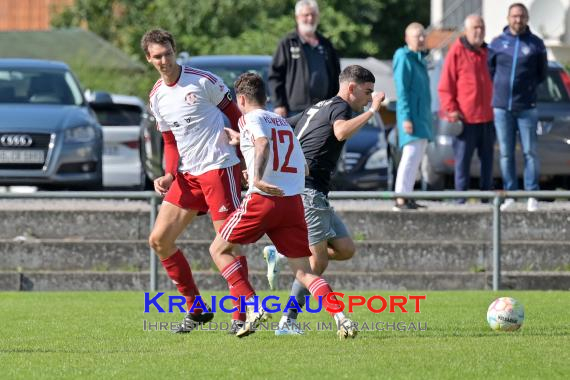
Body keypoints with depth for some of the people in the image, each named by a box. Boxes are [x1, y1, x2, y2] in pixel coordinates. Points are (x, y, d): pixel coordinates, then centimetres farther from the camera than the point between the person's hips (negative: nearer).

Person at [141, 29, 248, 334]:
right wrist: (169, 175, 1)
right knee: (159, 240, 3)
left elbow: (234, 114, -2)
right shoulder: (157, 96, 10)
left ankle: (244, 315, -4)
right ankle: (196, 309, 11)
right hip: (187, 175, 7)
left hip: (219, 167, -7)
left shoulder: (202, 81, -9)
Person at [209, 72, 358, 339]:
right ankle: (341, 318, -18)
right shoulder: (282, 121, 24)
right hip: (294, 201, 6)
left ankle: (253, 307, -6)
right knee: (303, 271, 4)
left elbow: (263, 144, -19)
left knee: (218, 250, 11)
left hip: (264, 198, -6)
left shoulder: (250, 118, 3)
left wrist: (258, 178, -33)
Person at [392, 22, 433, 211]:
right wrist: (406, 117, -21)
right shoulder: (404, 59, -11)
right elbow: (402, 91, -16)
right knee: (411, 155, -16)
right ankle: (401, 200, -20)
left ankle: (407, 197, 14)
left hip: (422, 116, 10)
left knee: (416, 158, 10)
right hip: (411, 116, -10)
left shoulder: (419, 59, 17)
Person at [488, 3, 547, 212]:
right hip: (501, 106, 2)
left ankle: (532, 195, 1)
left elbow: (542, 73, 12)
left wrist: (528, 86, 6)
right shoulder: (497, 43, 6)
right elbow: (490, 69, 15)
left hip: (527, 106, -2)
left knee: (529, 152, -3)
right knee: (506, 153, 4)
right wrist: (502, 86, 9)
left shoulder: (536, 44, 3)